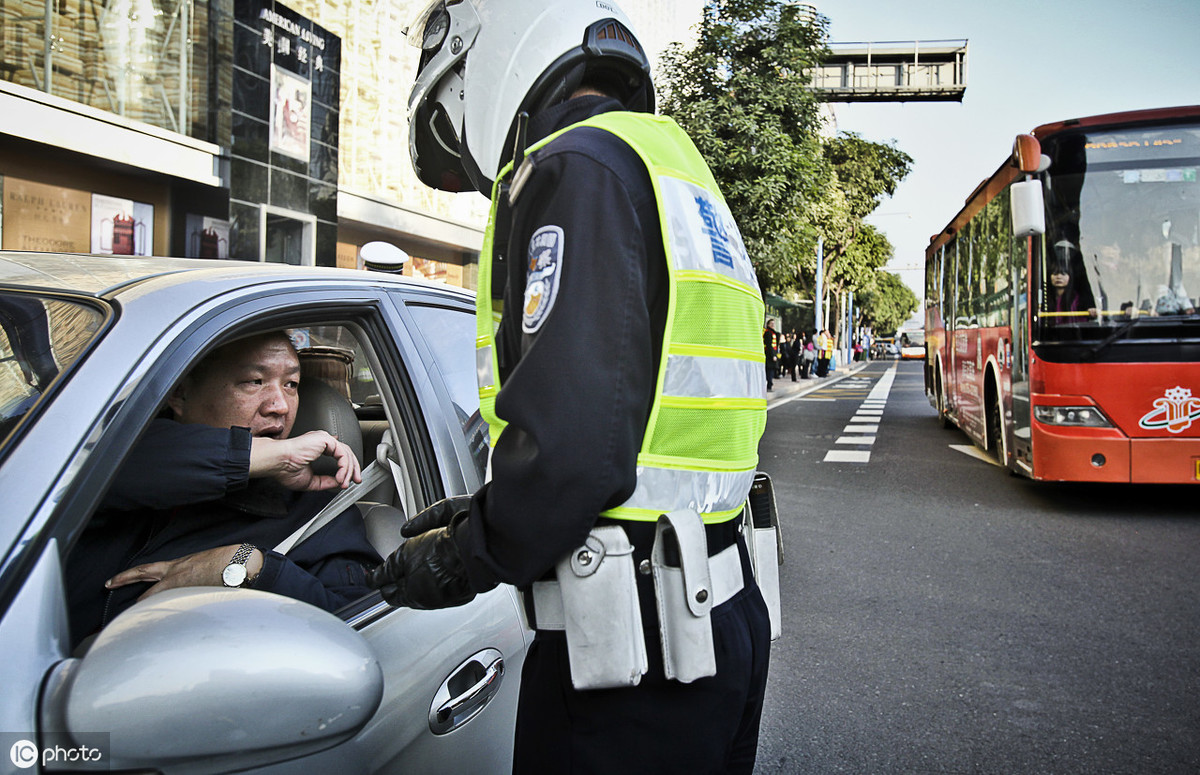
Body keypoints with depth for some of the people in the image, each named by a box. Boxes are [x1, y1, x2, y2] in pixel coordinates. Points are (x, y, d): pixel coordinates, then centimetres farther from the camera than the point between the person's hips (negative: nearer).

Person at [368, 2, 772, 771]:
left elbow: (573, 443, -25)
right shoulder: (677, 166, 18)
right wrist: (484, 513, 16)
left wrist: (464, 561, -6)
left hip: (632, 648, -10)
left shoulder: (574, 167, -13)